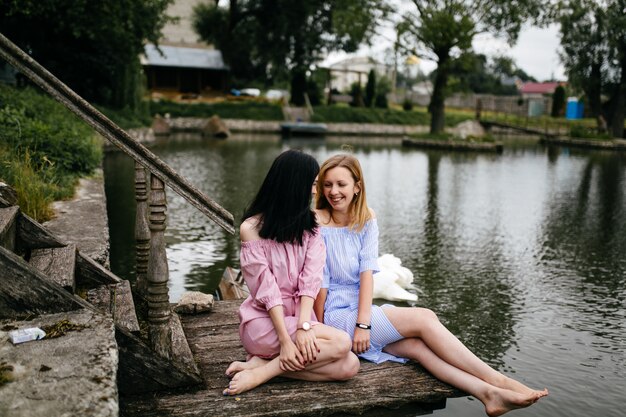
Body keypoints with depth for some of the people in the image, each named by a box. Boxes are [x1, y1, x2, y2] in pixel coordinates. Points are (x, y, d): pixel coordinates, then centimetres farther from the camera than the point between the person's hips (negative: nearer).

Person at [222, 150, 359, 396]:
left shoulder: (310, 225, 7)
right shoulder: (252, 228, -8)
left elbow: (310, 280, -6)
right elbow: (266, 288, -15)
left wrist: (304, 325, -20)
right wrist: (285, 340, -22)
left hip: (300, 317, 6)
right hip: (264, 320, -6)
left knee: (349, 366, -18)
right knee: (341, 343, -25)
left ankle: (263, 365, -14)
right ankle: (260, 370, -17)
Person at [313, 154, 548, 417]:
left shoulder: (366, 219, 4)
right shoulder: (317, 223, -11)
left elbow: (367, 272, -6)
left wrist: (363, 322, -16)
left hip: (363, 310, 5)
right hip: (336, 315, -5)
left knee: (417, 346, -21)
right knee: (425, 319, -17)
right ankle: (497, 381, -14)